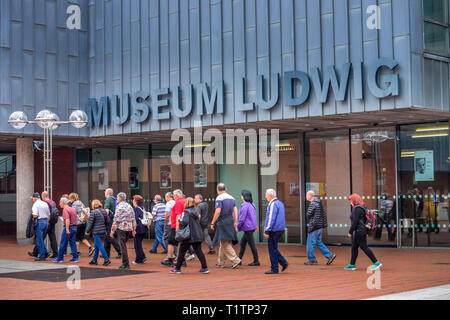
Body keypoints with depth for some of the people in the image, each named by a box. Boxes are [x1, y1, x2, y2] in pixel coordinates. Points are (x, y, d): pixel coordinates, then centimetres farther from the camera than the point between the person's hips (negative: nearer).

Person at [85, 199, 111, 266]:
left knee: (99, 246, -4)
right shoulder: (104, 211, 8)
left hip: (96, 232, -7)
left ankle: (106, 259, -9)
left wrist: (87, 231, -1)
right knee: (96, 246, 16)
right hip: (103, 231, 7)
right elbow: (107, 221, 10)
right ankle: (94, 260, 21)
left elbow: (90, 223, -12)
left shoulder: (93, 212, -12)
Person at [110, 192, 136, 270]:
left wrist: (112, 231, -8)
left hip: (121, 228, -7)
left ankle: (125, 264, -5)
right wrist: (134, 229, 19)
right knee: (123, 244, 17)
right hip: (129, 228, 7)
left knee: (123, 246, -3)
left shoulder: (119, 207, -9)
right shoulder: (129, 206, 12)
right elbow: (133, 219, 14)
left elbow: (116, 220, -13)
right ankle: (125, 263, 16)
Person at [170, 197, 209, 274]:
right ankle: (205, 268, -3)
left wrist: (180, 222, -4)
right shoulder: (196, 211, 13)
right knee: (198, 251, 5)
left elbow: (184, 222, -24)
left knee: (182, 251, 5)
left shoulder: (186, 212, -11)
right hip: (198, 235, 6)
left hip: (188, 236, -6)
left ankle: (177, 268, 12)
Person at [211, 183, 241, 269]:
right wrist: (235, 223, 13)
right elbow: (235, 211, 10)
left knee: (225, 243, -6)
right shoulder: (231, 198, 13)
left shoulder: (219, 198, -9)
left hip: (222, 222, -8)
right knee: (223, 243, 14)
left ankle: (235, 260, -15)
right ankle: (221, 263, 18)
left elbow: (218, 212, -17)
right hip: (230, 221, 8)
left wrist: (212, 223, -10)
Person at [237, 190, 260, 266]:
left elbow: (242, 219, -19)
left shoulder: (245, 205, -19)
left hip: (248, 228, -10)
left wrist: (237, 227, -10)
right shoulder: (251, 205, 10)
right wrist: (255, 225, 24)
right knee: (242, 243, 15)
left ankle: (256, 261, 5)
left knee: (252, 244, -2)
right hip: (252, 227, 10)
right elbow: (254, 216, 18)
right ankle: (239, 259, 20)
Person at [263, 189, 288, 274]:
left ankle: (274, 269, 1)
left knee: (272, 250, -2)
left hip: (273, 230, -10)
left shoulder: (273, 204, -15)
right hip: (280, 229, 10)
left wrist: (267, 231, -19)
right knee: (274, 249, 17)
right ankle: (283, 262, 9)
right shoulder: (280, 203, 15)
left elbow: (271, 219, -20)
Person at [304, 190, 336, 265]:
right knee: (318, 243, 14)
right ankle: (330, 255, 9)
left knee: (310, 243, -1)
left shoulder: (313, 204, -15)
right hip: (320, 226, 10)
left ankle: (312, 260, 4)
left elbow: (308, 215, -15)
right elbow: (323, 214, 19)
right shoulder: (319, 202, 15)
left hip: (314, 226, -10)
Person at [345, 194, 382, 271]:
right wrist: (365, 232, 22)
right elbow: (364, 221, 19)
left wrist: (350, 232, -17)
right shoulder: (362, 208, 15)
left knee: (364, 247, -5)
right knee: (354, 247, 12)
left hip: (359, 232, -10)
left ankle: (376, 262, -3)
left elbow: (355, 222, -21)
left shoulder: (357, 209, -17)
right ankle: (352, 264, 17)